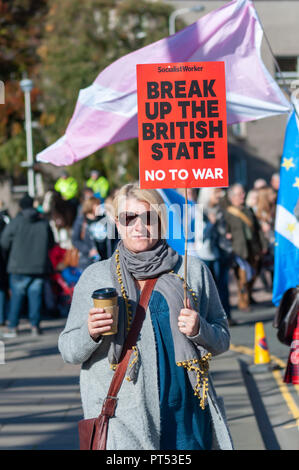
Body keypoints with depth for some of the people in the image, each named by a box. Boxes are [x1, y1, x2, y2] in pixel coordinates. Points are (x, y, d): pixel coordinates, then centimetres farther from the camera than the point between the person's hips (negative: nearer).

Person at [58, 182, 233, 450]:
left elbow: (222, 339, 13)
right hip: (120, 416, -1)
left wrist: (200, 330, -8)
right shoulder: (95, 277, 8)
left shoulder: (194, 271, 9)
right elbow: (69, 351, 8)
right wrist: (90, 333, -13)